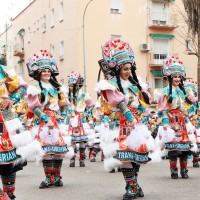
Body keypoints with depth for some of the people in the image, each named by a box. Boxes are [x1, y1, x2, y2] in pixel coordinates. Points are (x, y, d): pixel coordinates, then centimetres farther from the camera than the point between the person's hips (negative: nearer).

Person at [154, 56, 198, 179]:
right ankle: (174, 171, 1)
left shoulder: (185, 90, 13)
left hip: (182, 120, 4)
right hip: (171, 120, -4)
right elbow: (163, 109, -6)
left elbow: (188, 107, 19)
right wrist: (165, 123, -13)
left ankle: (184, 170, 11)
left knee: (185, 144, 1)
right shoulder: (165, 91, -1)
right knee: (173, 145, -8)